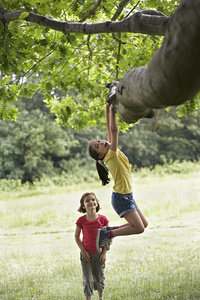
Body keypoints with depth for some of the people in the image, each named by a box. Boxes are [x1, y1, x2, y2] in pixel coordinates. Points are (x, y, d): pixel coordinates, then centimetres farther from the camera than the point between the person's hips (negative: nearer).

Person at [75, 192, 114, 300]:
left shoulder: (103, 219, -6)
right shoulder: (81, 220, -9)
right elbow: (77, 236, 2)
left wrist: (104, 253, -5)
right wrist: (83, 251, -7)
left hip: (99, 254, 1)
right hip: (86, 254, -1)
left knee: (99, 278, 15)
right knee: (87, 280, -2)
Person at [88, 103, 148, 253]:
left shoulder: (113, 151, 3)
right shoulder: (111, 155, -19)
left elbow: (110, 130, 3)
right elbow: (114, 130, -26)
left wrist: (108, 110, 0)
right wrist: (112, 111, -22)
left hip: (127, 196, 9)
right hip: (121, 198, -9)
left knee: (144, 224, 13)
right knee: (138, 228, -11)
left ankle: (110, 231, 16)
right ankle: (107, 234, -3)